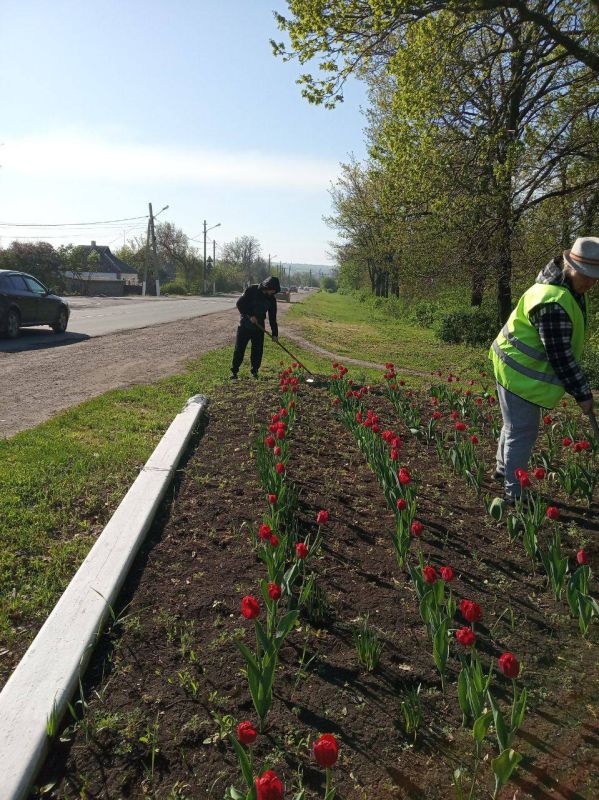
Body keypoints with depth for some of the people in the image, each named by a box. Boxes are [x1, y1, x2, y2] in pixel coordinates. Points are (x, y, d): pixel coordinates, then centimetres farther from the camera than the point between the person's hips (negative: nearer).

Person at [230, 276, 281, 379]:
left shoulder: (272, 299, -1)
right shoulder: (252, 290, -13)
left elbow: (272, 317, 3)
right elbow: (240, 303, -13)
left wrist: (275, 333, 0)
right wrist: (250, 316, -20)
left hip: (259, 327, 3)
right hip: (245, 325, -3)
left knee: (258, 350, 2)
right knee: (239, 348, 0)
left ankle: (255, 371, 14)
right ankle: (234, 371, 9)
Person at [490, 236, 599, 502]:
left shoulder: (570, 290, 4)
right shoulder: (553, 303, -30)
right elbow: (560, 356, -26)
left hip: (521, 368, 10)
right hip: (522, 374, -10)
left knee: (516, 426, 24)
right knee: (522, 432, -2)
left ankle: (504, 469, 43)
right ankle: (514, 492, 9)